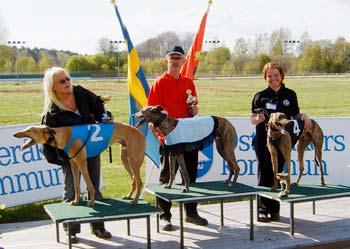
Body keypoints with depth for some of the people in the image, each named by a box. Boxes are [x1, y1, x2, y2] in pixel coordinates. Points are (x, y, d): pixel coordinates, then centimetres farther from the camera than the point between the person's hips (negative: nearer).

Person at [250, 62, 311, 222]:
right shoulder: (260, 96, 1)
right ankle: (263, 209, 6)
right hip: (263, 141, -1)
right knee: (264, 174, -2)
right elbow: (252, 119, 3)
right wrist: (258, 119, -19)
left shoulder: (290, 95, 6)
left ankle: (274, 209, 16)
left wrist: (303, 116, -8)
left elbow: (295, 115, 14)